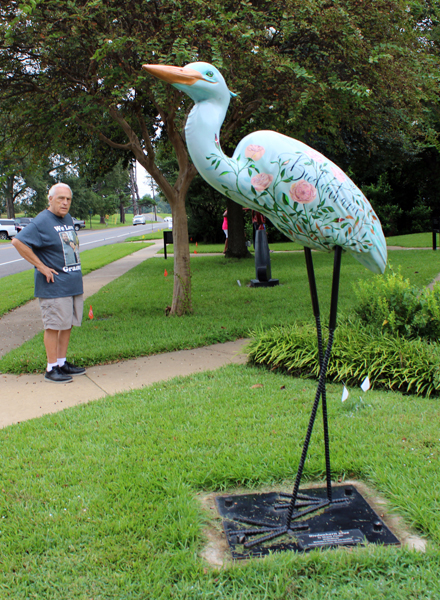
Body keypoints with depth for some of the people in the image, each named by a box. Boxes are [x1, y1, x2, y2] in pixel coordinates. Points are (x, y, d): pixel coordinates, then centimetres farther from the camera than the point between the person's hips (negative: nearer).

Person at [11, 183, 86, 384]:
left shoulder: (68, 219, 13)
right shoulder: (41, 222, -13)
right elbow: (18, 241, -20)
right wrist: (41, 266, -19)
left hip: (74, 284, 8)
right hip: (54, 286, -8)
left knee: (68, 324, 12)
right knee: (54, 326, -3)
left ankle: (62, 363, 23)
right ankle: (51, 369, 5)